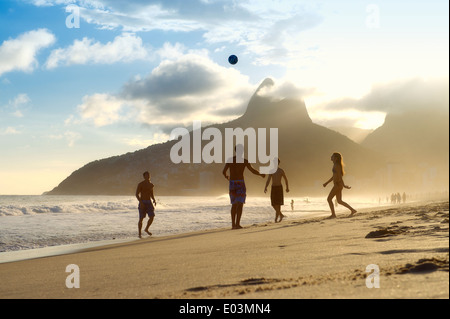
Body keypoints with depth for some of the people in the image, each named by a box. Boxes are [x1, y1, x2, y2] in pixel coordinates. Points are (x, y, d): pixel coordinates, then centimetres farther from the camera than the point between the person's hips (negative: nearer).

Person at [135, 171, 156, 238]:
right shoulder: (140, 184, -6)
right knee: (141, 218, -5)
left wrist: (154, 200, 2)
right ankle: (140, 234, 5)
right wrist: (140, 202, -21)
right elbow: (137, 194, -8)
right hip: (142, 202, -5)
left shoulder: (151, 185, 11)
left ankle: (146, 229, 18)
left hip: (149, 202, 5)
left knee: (152, 217, -5)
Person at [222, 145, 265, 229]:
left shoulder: (230, 160, 5)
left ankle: (233, 224, 10)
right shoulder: (244, 161, -3)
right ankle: (237, 224, -12)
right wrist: (261, 174, 12)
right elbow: (253, 170, -6)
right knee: (240, 204, -2)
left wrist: (226, 177, 24)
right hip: (240, 183, -4)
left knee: (234, 204, 13)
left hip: (232, 183, 4)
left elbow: (224, 172, 2)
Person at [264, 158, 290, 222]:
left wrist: (287, 187, 19)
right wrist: (265, 188, -17)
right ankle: (281, 215, 23)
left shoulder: (281, 170, -3)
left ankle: (276, 218, -8)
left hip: (279, 188, -4)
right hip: (273, 188, 4)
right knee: (273, 204, 3)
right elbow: (268, 180, -1)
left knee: (278, 203, -11)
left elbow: (286, 179, 10)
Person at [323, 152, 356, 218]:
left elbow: (339, 176, -19)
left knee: (329, 199, -5)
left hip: (338, 184, -10)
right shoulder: (335, 165, 17)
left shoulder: (337, 165, -14)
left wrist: (344, 185, -23)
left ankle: (333, 214, -2)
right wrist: (327, 183, 23)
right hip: (338, 185, 10)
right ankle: (352, 210, 12)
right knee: (339, 201, 12)